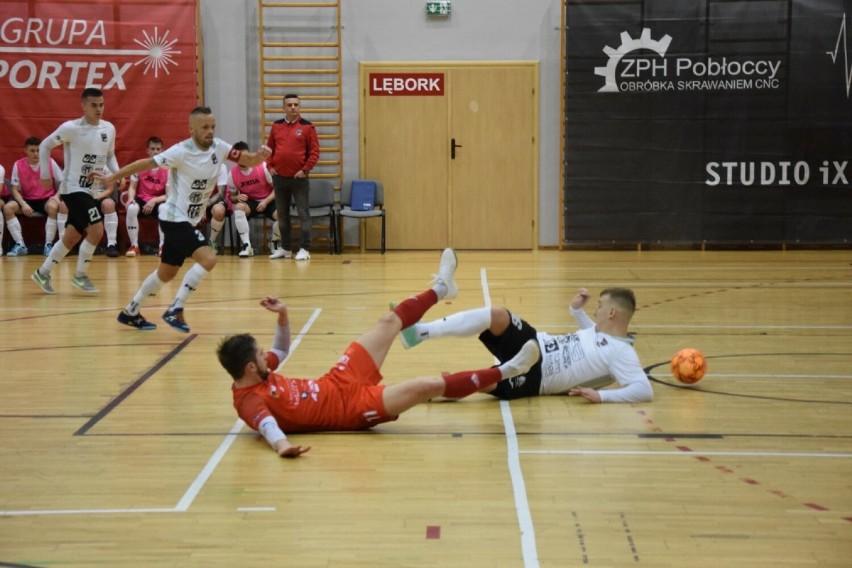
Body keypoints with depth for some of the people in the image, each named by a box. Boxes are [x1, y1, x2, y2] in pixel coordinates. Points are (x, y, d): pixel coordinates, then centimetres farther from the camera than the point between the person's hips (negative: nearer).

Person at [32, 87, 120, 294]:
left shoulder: (109, 129, 3)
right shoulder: (71, 128, -14)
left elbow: (110, 155, 18)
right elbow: (45, 145, -3)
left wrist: (117, 173, -1)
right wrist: (45, 174, -6)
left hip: (92, 191, 7)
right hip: (73, 189, -7)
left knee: (71, 238, 13)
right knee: (96, 229, -18)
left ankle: (43, 273, 28)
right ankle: (80, 275, -1)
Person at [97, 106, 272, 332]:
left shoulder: (218, 147, -1)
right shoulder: (181, 151, -20)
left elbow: (249, 160, 2)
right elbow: (146, 163, -14)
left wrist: (261, 155, -20)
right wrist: (113, 177, -10)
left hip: (189, 220, 8)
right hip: (175, 218, -8)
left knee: (167, 273, 18)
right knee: (208, 258, -23)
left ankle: (130, 312, 33)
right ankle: (175, 309, -14)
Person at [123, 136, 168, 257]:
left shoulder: (167, 169, -7)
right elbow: (132, 187, 1)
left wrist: (154, 201, -24)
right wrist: (131, 198, -21)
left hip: (158, 201, -1)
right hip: (141, 199, 1)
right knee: (131, 208, -33)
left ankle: (162, 246, -24)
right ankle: (134, 246, -22)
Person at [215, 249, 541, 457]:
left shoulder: (254, 375, -1)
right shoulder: (249, 400, -25)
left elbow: (282, 351, 17)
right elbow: (265, 423, -47)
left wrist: (282, 317, -1)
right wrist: (281, 445, -69)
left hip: (338, 383, 9)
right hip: (353, 406, -9)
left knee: (390, 322, 13)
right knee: (429, 386, -19)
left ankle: (440, 288, 37)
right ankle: (505, 371, -5)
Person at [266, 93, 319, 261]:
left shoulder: (307, 127, -3)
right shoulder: (276, 126, 8)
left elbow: (314, 152, -5)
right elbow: (269, 148, 15)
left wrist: (305, 169, -12)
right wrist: (270, 166, 3)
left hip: (299, 178, -4)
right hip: (279, 177, 4)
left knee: (303, 214, -2)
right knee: (282, 214, 11)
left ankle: (305, 249, 2)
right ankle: (285, 248, 20)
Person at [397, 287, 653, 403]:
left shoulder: (621, 353, -12)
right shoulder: (604, 331, 15)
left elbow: (644, 390, -23)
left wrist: (601, 396, -31)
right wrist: (576, 309, 25)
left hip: (533, 375, -7)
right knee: (497, 315, -20)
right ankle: (421, 331, -21)